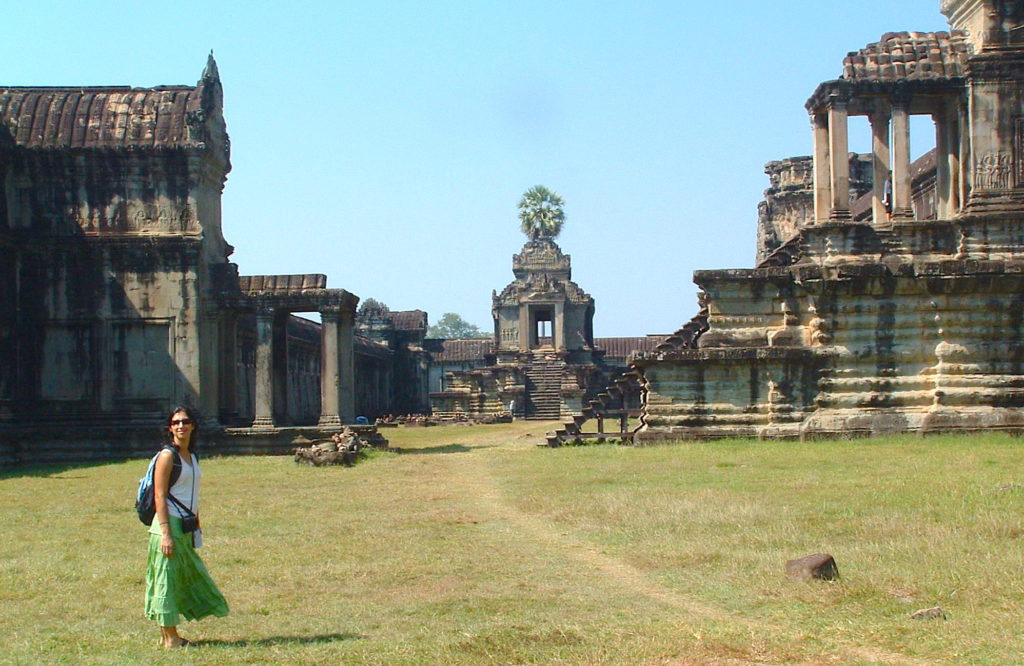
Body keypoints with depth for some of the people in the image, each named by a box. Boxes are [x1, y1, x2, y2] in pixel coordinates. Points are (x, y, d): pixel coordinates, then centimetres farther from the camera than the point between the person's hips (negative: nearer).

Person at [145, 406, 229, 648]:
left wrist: (197, 529, 18)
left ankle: (168, 635, 21)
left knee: (187, 578, 12)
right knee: (168, 579, -2)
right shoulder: (167, 456, -9)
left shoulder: (192, 457, 14)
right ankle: (170, 638, 4)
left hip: (186, 528, 9)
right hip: (170, 525, -9)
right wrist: (165, 533, -20)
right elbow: (159, 496, -14)